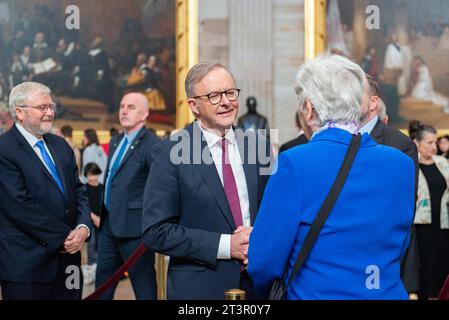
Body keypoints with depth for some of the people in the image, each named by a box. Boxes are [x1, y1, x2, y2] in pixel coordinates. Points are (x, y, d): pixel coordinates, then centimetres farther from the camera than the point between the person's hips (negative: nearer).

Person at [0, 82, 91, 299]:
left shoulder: (60, 146, 14)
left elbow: (79, 192, 14)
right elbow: (21, 206, -18)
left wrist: (83, 228, -6)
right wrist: (64, 236, -14)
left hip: (67, 257, 7)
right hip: (27, 265, -7)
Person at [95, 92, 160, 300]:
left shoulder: (152, 145, -15)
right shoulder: (115, 142, 14)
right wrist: (102, 212, 17)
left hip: (133, 226, -9)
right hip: (109, 224, 9)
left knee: (143, 283, 3)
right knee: (103, 278, 17)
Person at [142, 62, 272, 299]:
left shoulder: (258, 145, 2)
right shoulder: (170, 153, -10)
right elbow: (155, 232, -13)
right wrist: (226, 246, -19)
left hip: (257, 282, 4)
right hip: (198, 287, -4)